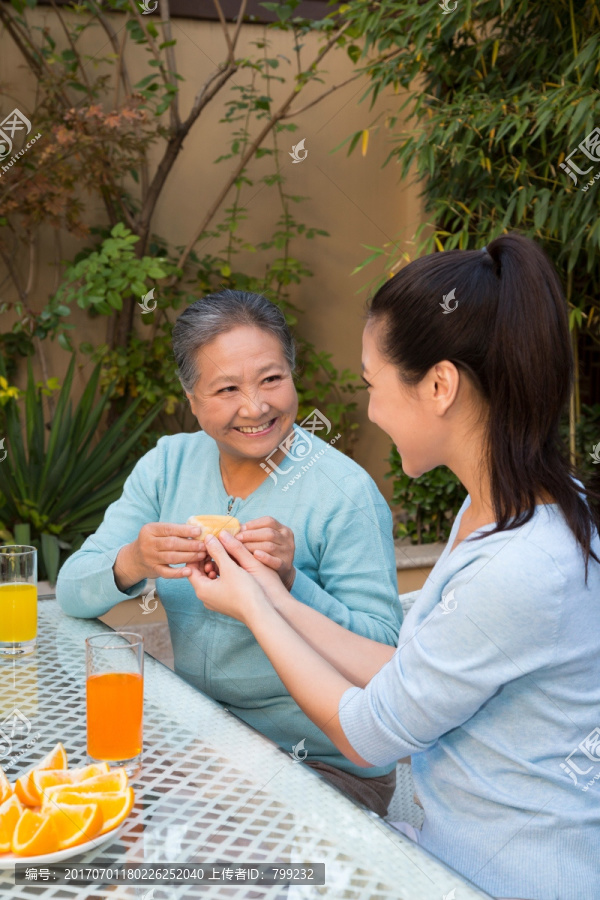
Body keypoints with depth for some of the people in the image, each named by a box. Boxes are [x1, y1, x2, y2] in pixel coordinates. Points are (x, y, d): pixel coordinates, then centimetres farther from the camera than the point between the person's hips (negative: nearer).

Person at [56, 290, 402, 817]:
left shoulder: (345, 493, -15)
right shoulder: (169, 463, 1)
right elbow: (72, 592, -1)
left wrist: (291, 584, -31)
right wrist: (131, 564, -23)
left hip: (321, 765, -4)